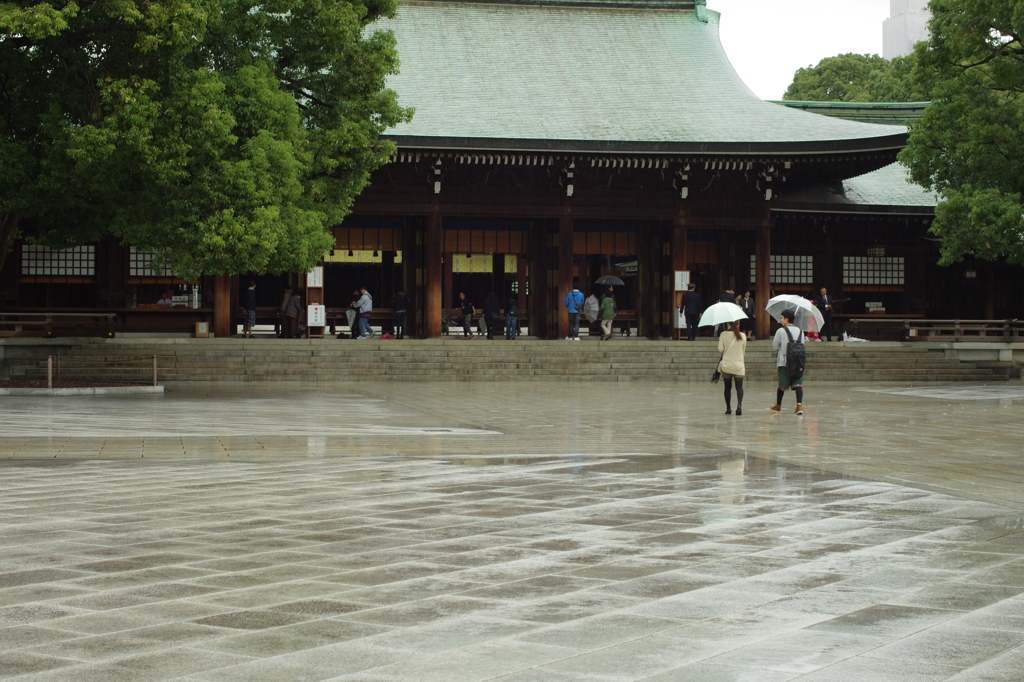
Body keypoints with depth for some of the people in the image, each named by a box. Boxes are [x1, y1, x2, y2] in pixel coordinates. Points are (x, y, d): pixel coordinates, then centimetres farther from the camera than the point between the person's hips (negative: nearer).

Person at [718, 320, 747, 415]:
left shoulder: (724, 335, -7)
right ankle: (739, 405, -22)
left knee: (727, 387, 11)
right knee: (739, 387, 1)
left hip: (726, 366, 0)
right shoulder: (743, 336, -1)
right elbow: (743, 350, 10)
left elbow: (720, 349, -5)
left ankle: (728, 408, 13)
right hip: (739, 365, 0)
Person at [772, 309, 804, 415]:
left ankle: (778, 405, 27)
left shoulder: (781, 331, -6)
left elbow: (775, 346, 2)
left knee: (782, 384, 10)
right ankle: (799, 404, -23)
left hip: (784, 362, -3)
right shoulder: (800, 331, 8)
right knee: (798, 383, -4)